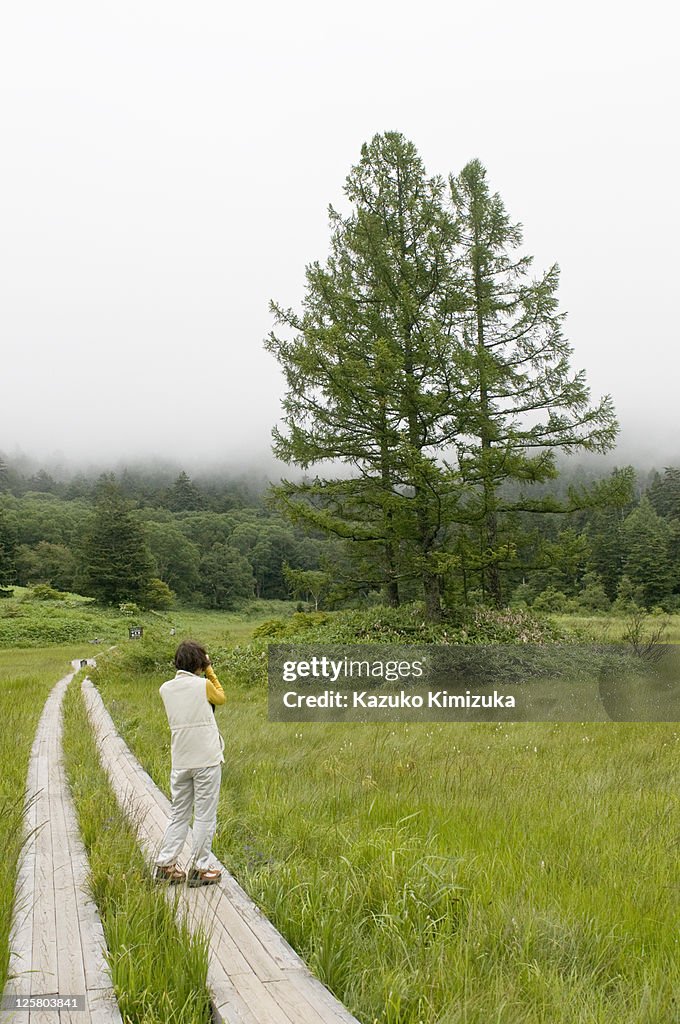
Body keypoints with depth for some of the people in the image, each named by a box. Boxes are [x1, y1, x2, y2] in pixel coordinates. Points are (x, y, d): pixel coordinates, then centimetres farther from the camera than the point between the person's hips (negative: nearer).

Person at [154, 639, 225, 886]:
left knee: (179, 814, 15)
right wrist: (210, 671, 15)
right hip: (207, 759, -5)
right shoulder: (203, 684, -10)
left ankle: (165, 865, 15)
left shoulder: (166, 688, 4)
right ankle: (200, 869, 7)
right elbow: (221, 698, 10)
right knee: (205, 816, 3)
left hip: (180, 761, 5)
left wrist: (205, 674, 16)